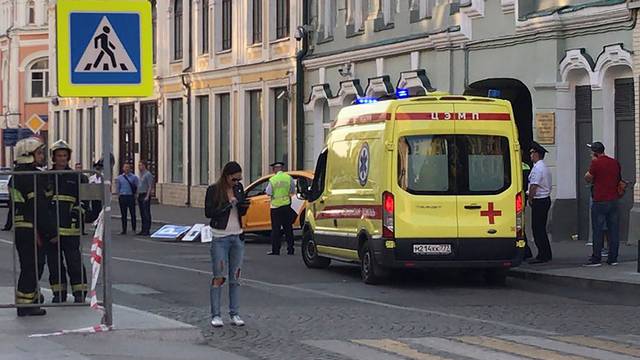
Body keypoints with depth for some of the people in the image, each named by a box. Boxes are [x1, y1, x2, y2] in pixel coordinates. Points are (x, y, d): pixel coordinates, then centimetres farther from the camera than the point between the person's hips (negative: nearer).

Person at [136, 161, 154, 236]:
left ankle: (147, 230, -8)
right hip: (140, 196, 9)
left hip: (145, 196, -9)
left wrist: (147, 196, -21)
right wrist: (138, 196, 19)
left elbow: (150, 186, -15)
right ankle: (143, 230, 12)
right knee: (142, 214, 9)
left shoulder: (148, 174, -10)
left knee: (146, 214, -8)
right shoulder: (141, 174, 17)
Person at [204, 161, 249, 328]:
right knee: (219, 277, -7)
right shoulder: (214, 190, -7)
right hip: (220, 238, -5)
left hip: (237, 237, 5)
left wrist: (244, 205, -7)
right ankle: (215, 315, -3)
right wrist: (229, 205, -18)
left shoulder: (239, 188, 8)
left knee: (235, 277, 6)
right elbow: (208, 212, -13)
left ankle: (234, 314, 11)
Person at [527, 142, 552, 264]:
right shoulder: (545, 168, 17)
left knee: (537, 229, -7)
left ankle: (542, 256, -7)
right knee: (541, 228, 16)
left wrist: (530, 199, -9)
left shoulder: (537, 168, -16)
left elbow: (534, 186, -22)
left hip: (539, 201, -10)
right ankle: (547, 254, 19)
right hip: (546, 198, 10)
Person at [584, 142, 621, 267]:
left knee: (598, 230, -1)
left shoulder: (596, 163, -11)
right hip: (614, 200, 6)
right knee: (613, 229, 7)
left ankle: (596, 258, -1)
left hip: (600, 201, -5)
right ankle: (613, 258, 9)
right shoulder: (615, 163, 8)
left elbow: (588, 178, -4)